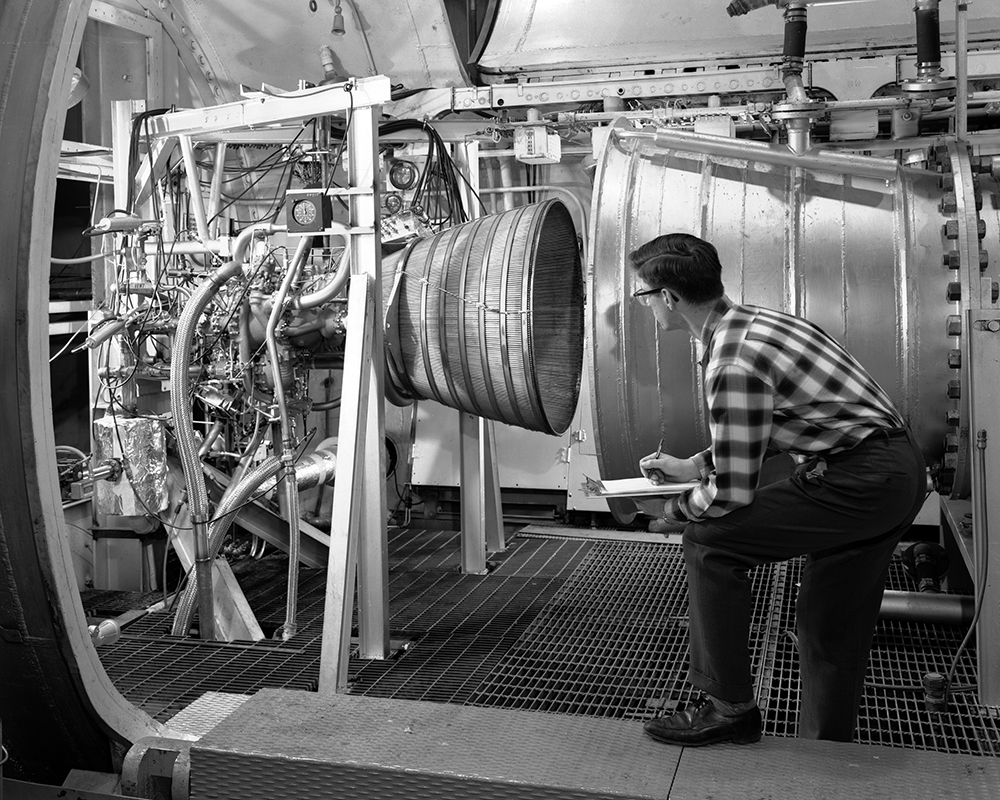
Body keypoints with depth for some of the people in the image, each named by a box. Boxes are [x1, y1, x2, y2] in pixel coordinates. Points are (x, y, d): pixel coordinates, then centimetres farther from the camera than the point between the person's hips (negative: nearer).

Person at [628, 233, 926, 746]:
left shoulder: (731, 362, -21)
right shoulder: (750, 321, 9)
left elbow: (732, 493, -17)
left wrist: (673, 512, 2)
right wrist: (692, 466, 21)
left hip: (859, 482, -10)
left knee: (708, 540, -8)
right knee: (831, 628, 17)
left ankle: (730, 707, 1)